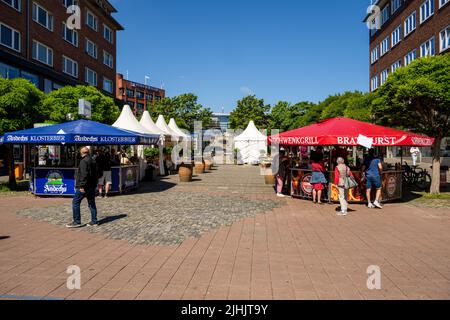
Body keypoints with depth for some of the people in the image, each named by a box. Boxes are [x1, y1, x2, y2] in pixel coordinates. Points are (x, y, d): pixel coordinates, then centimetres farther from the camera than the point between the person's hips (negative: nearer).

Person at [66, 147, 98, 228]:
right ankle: (94, 221, 14)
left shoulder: (83, 161, -13)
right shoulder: (93, 161, 15)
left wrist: (82, 186, -22)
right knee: (92, 203, 12)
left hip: (84, 187, -9)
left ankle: (77, 222, 1)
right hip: (92, 186, 9)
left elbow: (84, 175, -22)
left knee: (75, 202, 0)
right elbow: (95, 175, 19)